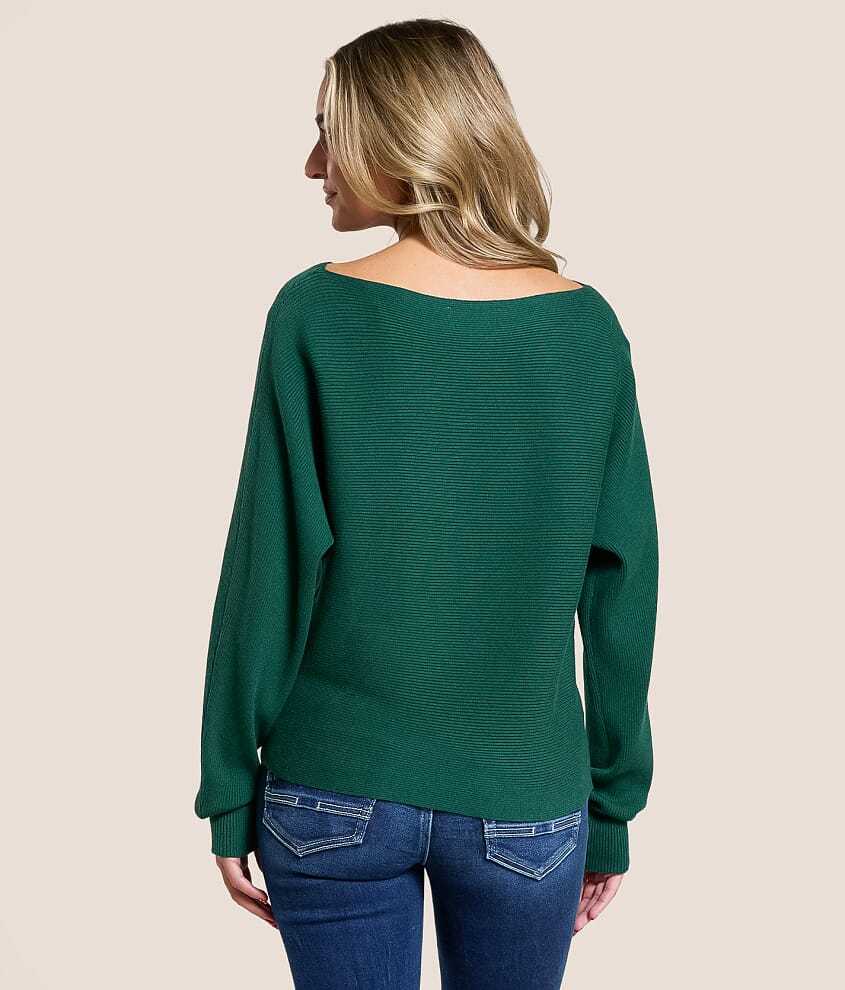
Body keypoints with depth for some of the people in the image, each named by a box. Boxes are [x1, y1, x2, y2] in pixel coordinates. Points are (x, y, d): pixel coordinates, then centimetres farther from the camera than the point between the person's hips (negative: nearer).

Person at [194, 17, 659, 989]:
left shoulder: (315, 315, -11)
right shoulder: (586, 326, -5)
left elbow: (267, 571, -10)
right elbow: (621, 587, -2)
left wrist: (229, 794, 1)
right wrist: (614, 808, 9)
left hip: (334, 799, -1)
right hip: (525, 802, 2)